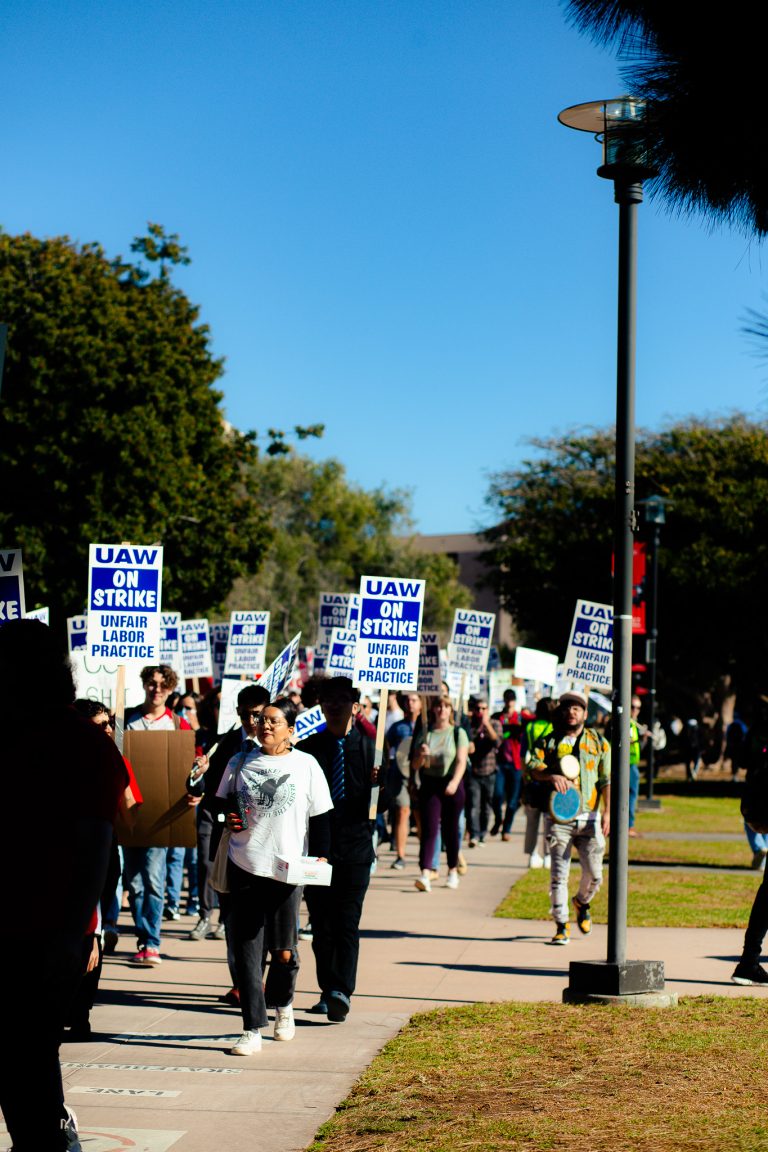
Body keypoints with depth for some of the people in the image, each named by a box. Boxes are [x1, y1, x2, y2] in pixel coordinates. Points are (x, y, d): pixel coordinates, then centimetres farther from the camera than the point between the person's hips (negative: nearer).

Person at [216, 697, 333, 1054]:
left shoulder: (306, 765, 2)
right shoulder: (240, 762, 8)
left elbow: (320, 817, 4)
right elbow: (222, 801, 18)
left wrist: (320, 857, -5)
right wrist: (228, 819, -3)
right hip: (244, 867, 2)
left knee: (283, 950, 1)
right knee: (247, 949, -1)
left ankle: (283, 1004, 32)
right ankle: (253, 1029, 4)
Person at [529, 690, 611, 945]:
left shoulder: (598, 742, 11)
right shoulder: (548, 741, 10)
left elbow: (607, 779, 7)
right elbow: (533, 767, -3)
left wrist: (607, 812, -4)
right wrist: (551, 776, -24)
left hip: (588, 817, 1)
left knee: (594, 873, -1)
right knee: (559, 874, -3)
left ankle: (582, 902, 31)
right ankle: (562, 926, 7)